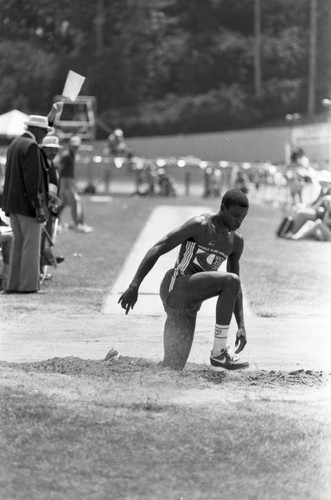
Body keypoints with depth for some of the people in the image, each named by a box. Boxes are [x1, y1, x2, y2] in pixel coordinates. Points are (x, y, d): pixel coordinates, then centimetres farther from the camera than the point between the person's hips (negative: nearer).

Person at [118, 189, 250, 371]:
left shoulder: (236, 241, 12)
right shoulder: (200, 226, -11)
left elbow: (236, 287, 18)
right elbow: (156, 250, -13)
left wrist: (241, 326, 10)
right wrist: (134, 286, -20)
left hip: (190, 306, 8)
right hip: (175, 288, -8)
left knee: (173, 370, 1)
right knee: (231, 281, -27)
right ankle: (219, 352, -20)